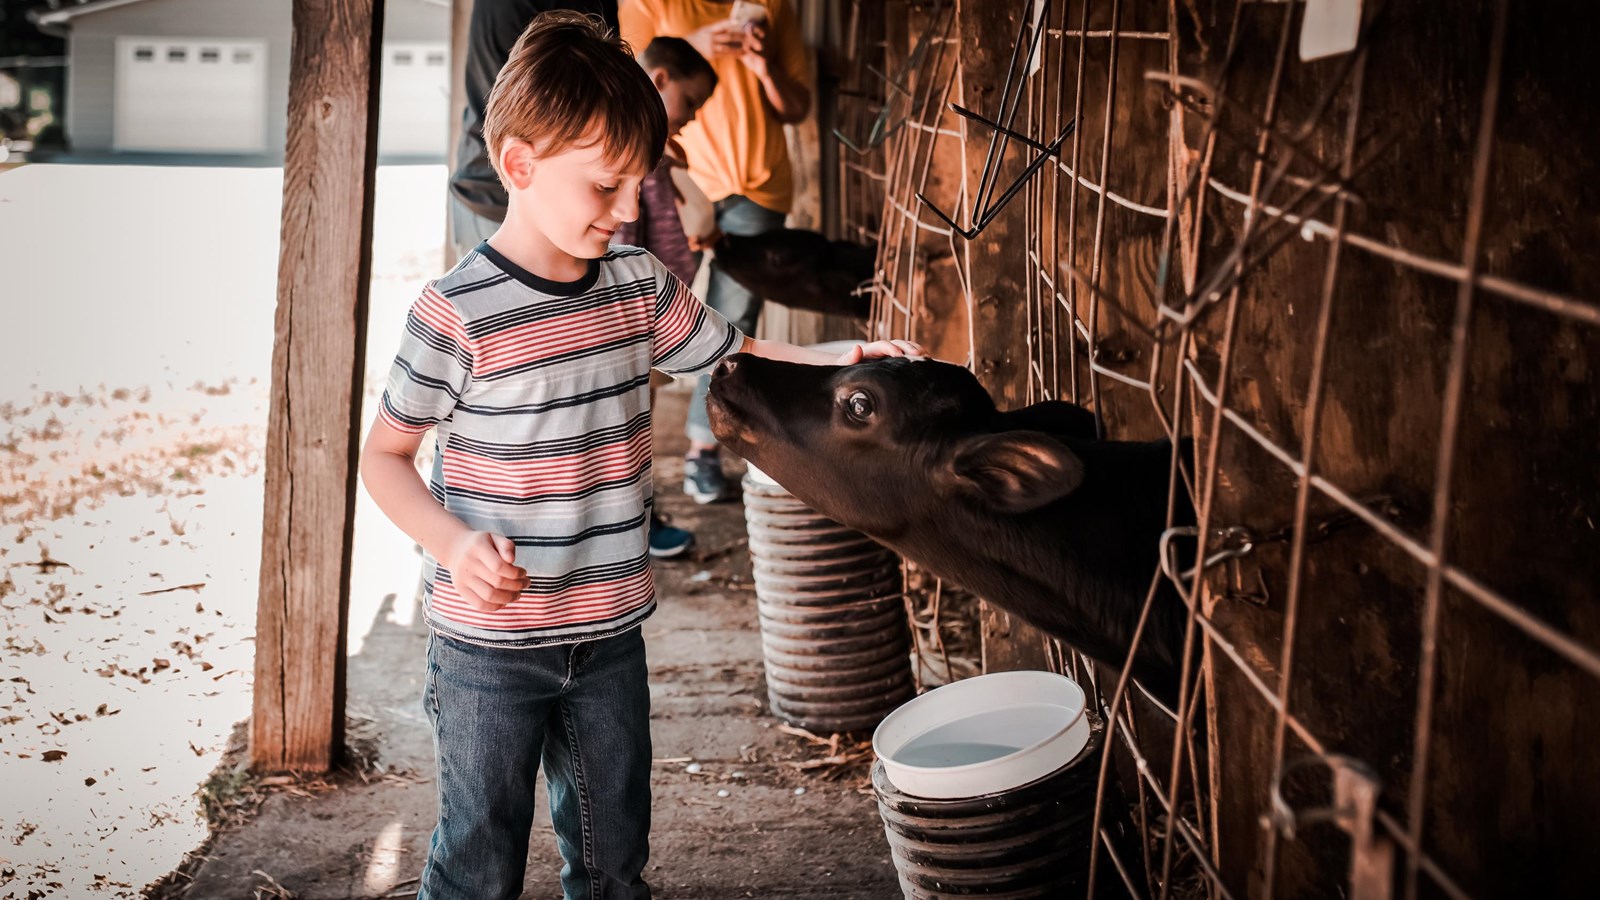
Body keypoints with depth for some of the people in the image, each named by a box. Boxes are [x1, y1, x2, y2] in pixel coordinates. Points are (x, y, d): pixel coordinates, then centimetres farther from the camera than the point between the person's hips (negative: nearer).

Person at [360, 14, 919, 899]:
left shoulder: (640, 286, 0)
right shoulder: (458, 314, -18)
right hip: (490, 641, -5)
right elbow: (384, 453, -8)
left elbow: (734, 357, 14)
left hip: (609, 633, 6)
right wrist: (455, 542, -24)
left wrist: (840, 360, -2)